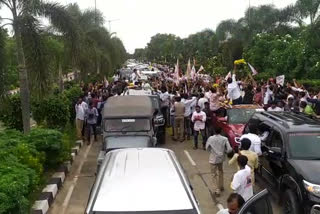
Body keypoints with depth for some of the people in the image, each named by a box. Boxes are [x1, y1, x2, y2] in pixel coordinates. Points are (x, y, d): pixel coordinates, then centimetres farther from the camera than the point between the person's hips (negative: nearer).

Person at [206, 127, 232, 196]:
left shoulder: (210, 138, -15)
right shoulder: (224, 139, -12)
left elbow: (207, 148, -4)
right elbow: (229, 149, -13)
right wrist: (224, 151, 5)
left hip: (213, 159, -3)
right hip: (221, 158, 3)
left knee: (214, 175, 6)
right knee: (220, 172, 25)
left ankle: (217, 190, 3)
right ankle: (221, 186, 38)